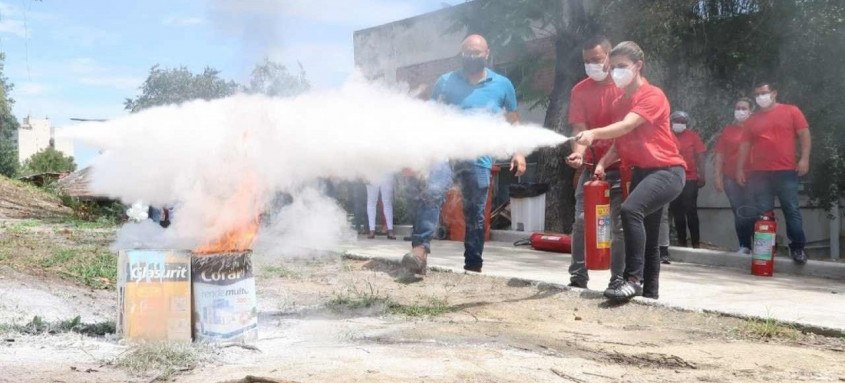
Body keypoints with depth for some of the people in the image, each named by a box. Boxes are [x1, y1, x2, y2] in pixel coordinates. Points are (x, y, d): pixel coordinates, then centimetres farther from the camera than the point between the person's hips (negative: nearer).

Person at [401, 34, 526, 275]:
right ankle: (420, 250, -34)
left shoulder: (503, 85, 10)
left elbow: (513, 122, 17)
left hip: (480, 159, 2)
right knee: (432, 193, -27)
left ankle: (473, 266, 18)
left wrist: (518, 153, 7)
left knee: (475, 215, 8)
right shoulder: (446, 82, 7)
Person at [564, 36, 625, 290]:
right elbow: (579, 128, -7)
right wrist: (578, 153, -27)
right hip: (592, 166, 2)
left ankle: (618, 279, 8)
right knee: (582, 221, -5)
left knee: (620, 225, 1)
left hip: (622, 166, -1)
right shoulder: (580, 91, 2)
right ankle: (578, 276, 2)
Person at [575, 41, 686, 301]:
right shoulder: (619, 103, 12)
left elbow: (627, 126, -28)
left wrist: (594, 134, -42)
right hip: (641, 172, 9)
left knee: (630, 209, -32)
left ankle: (633, 278, -27)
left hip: (667, 170, -9)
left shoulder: (653, 96, -12)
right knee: (647, 236, 13)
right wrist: (603, 163, -1)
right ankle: (650, 292, 23)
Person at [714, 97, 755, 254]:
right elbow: (719, 155, 7)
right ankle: (744, 246, 13)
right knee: (739, 214, 7)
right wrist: (717, 176, -1)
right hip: (731, 178, 3)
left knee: (753, 213, -5)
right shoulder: (727, 130, 9)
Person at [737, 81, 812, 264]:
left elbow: (804, 134, 2)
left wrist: (804, 158, -9)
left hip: (786, 171, -3)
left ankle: (798, 248, 2)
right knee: (762, 213, 2)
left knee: (792, 210, -3)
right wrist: (740, 169, 10)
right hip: (759, 173, 3)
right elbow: (745, 145, 16)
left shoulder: (791, 111, 7)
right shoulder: (752, 119, 15)